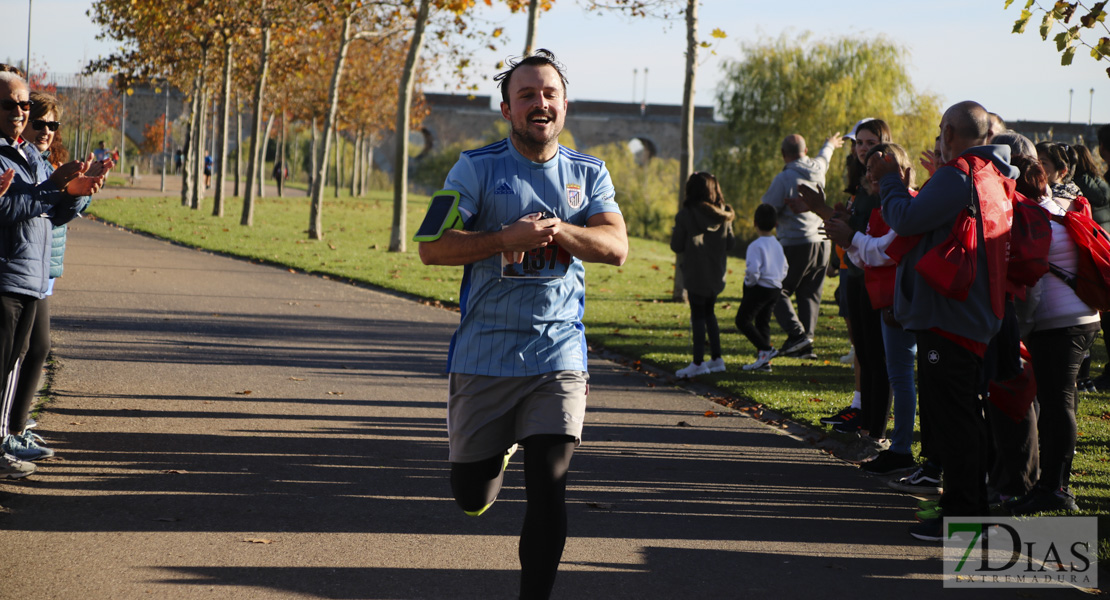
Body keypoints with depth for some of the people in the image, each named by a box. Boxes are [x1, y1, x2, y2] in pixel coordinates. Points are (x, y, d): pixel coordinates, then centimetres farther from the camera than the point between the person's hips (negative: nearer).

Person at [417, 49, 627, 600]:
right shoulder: (477, 168, -2)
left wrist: (556, 229, -21)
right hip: (484, 356, -1)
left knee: (548, 489, -8)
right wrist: (510, 237, -21)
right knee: (472, 496, 10)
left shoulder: (588, 174, 8)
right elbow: (431, 247, -10)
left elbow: (616, 246, -5)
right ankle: (499, 447, 44)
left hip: (559, 357, 1)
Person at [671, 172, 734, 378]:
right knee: (708, 312, 18)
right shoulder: (723, 215, 2)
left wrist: (674, 234, 11)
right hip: (717, 274, 5)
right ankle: (717, 359, 18)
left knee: (698, 315, -1)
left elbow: (677, 246, -9)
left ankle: (698, 363, -4)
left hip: (696, 274, -5)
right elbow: (730, 243, 6)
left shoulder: (685, 215, -12)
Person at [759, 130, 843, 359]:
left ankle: (797, 334, -14)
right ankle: (806, 344, 5)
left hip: (796, 244, -7)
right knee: (810, 295, 10)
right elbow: (823, 158, 32)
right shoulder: (817, 168, 7)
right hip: (822, 242, 7)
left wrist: (764, 201, 14)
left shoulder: (784, 179, -14)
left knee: (779, 292, 2)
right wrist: (830, 145, 56)